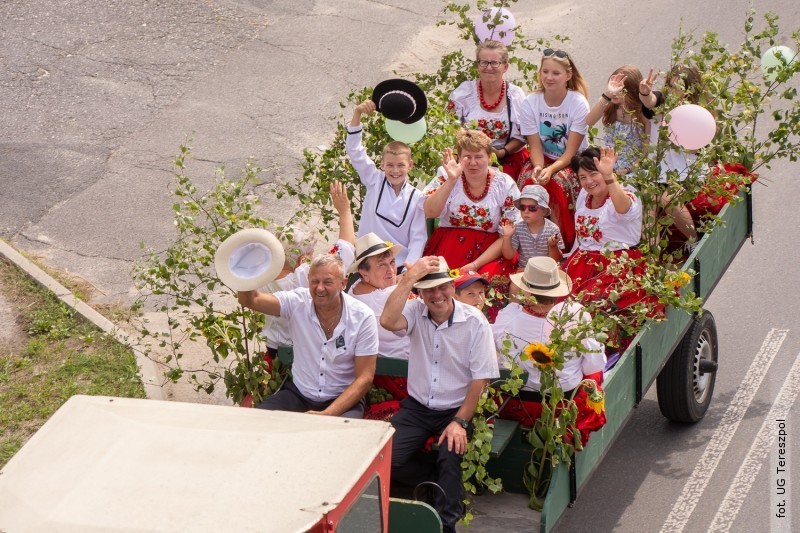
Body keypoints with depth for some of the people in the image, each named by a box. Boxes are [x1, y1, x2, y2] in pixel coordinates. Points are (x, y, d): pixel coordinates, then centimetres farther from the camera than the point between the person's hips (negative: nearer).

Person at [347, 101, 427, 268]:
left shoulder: (417, 198, 1)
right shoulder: (374, 181, 5)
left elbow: (418, 238, 0)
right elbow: (354, 149, 0)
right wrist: (357, 113, -10)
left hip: (400, 265, -1)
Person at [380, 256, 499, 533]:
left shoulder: (474, 321, -10)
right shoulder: (416, 311, -4)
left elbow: (480, 378, -9)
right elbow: (388, 321, -27)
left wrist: (460, 421, -17)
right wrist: (408, 278, -28)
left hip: (455, 409, -3)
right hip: (417, 407, 3)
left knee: (450, 457, -29)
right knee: (384, 460, -16)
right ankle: (446, 485, 5)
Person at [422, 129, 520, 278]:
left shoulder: (505, 185, 0)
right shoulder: (446, 176, 2)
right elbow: (430, 212, -12)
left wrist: (476, 264, -14)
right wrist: (451, 180, -22)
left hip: (490, 253, 0)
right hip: (447, 248, 0)